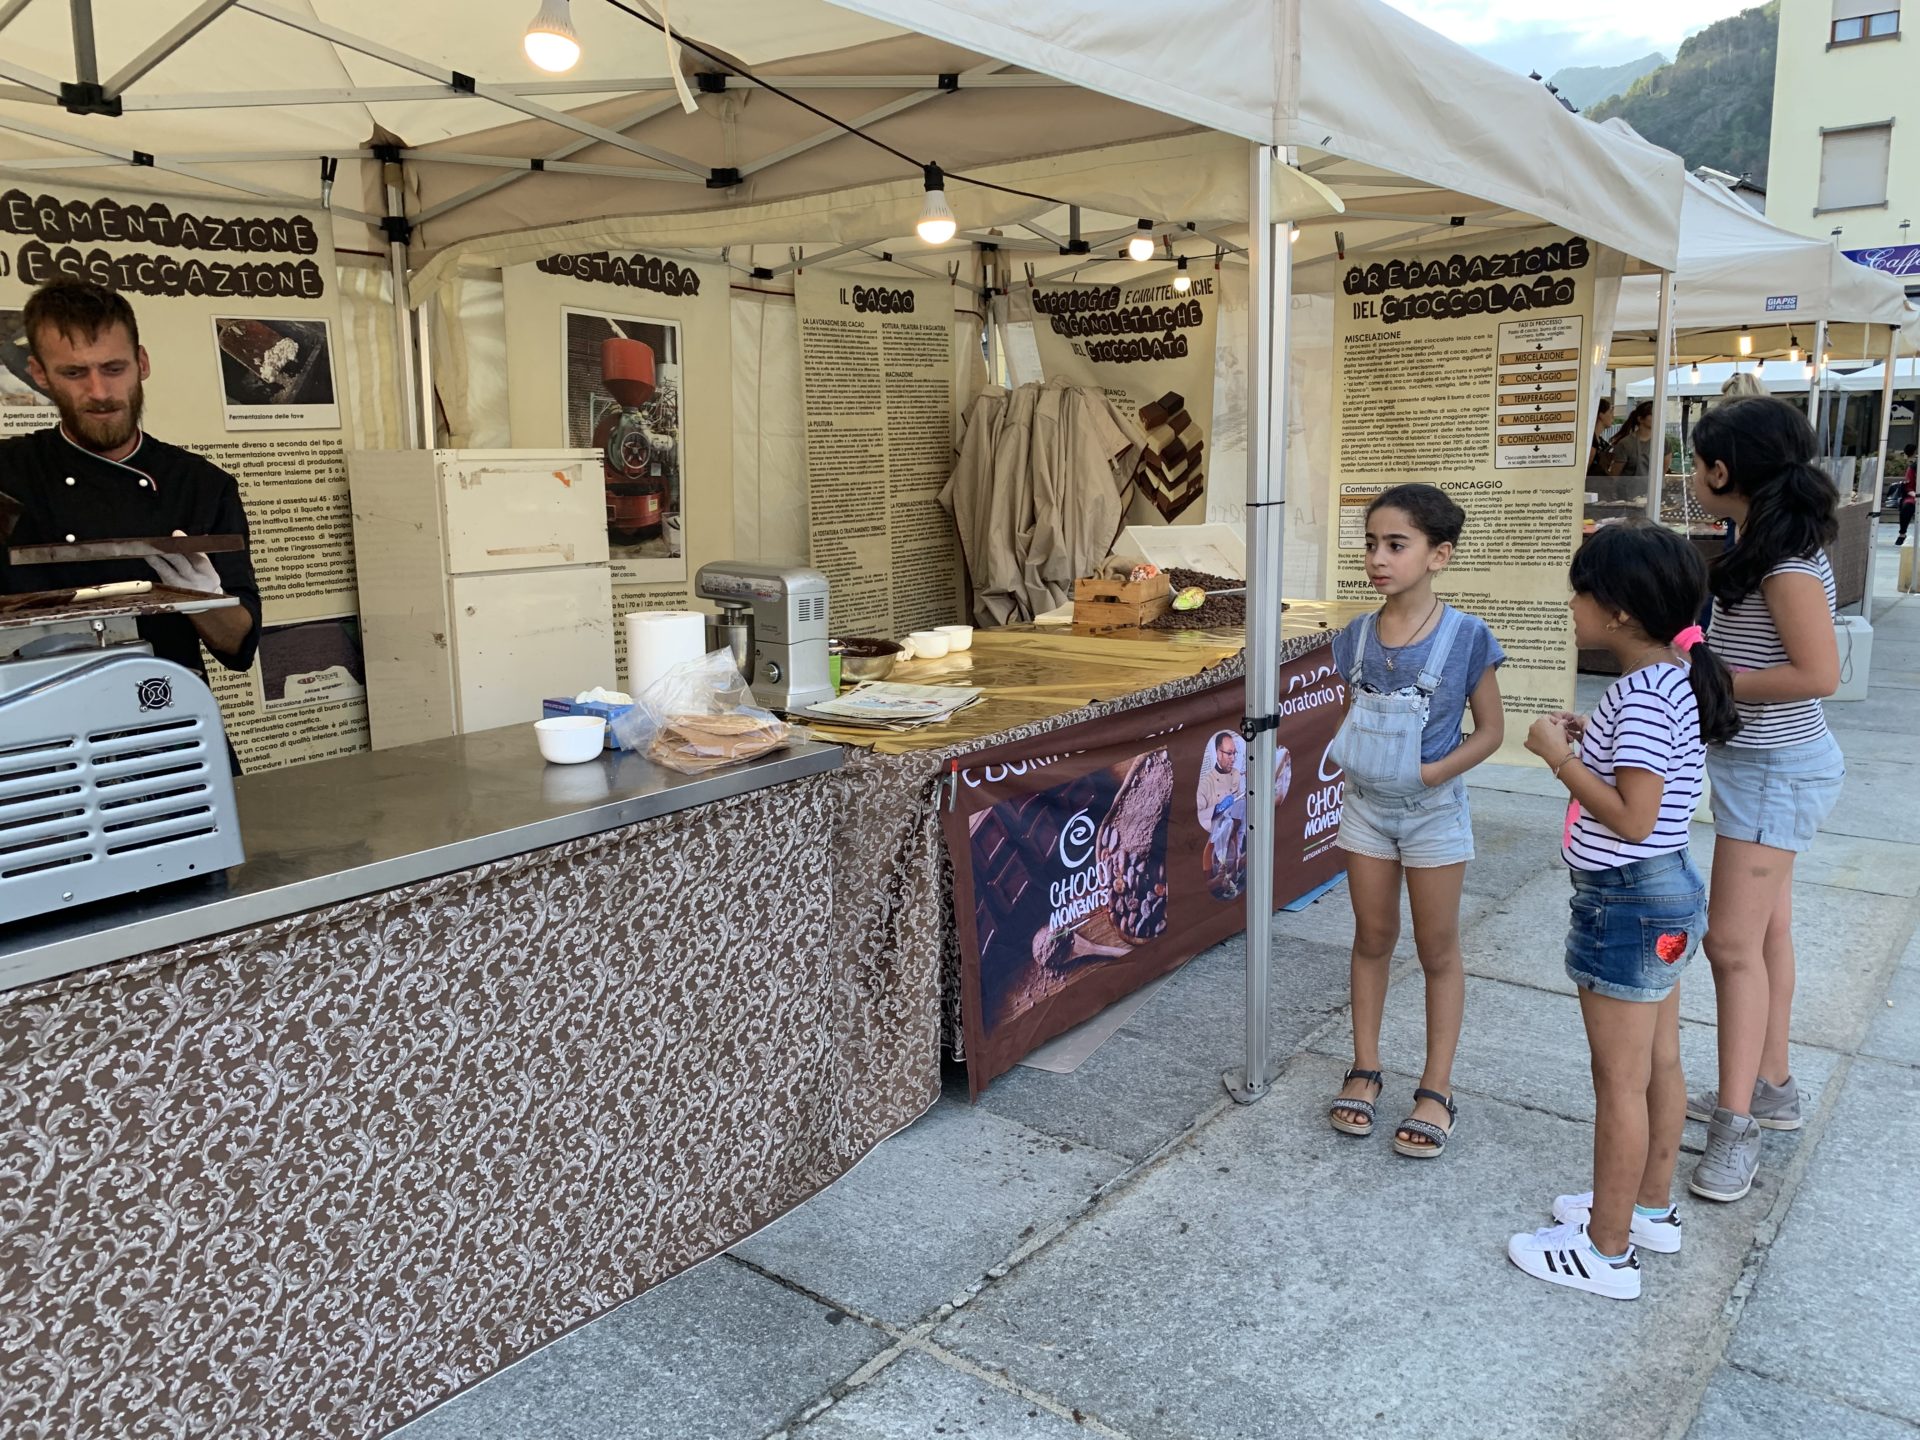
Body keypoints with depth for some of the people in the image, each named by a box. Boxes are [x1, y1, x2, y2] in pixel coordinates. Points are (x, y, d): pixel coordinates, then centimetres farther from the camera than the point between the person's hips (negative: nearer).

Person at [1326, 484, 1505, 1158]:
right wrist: (1353, 754, -11)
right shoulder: (1357, 636, -4)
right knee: (1373, 938, 14)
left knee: (1438, 950, 9)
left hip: (1433, 812, -4)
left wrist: (1434, 772, -22)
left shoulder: (1465, 637, -16)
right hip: (1366, 805, 4)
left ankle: (1437, 1088, 21)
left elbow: (1489, 730, -9)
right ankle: (1365, 1069, 28)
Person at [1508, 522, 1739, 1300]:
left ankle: (1607, 1252, 16)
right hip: (1665, 893, 10)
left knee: (1620, 1083, 2)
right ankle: (1650, 1208, 37)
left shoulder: (1640, 696, -24)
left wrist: (1560, 757, -20)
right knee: (1659, 1063, 21)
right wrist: (1590, 742, 5)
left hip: (1627, 905, -10)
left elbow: (1633, 819, -28)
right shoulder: (1674, 678, 5)